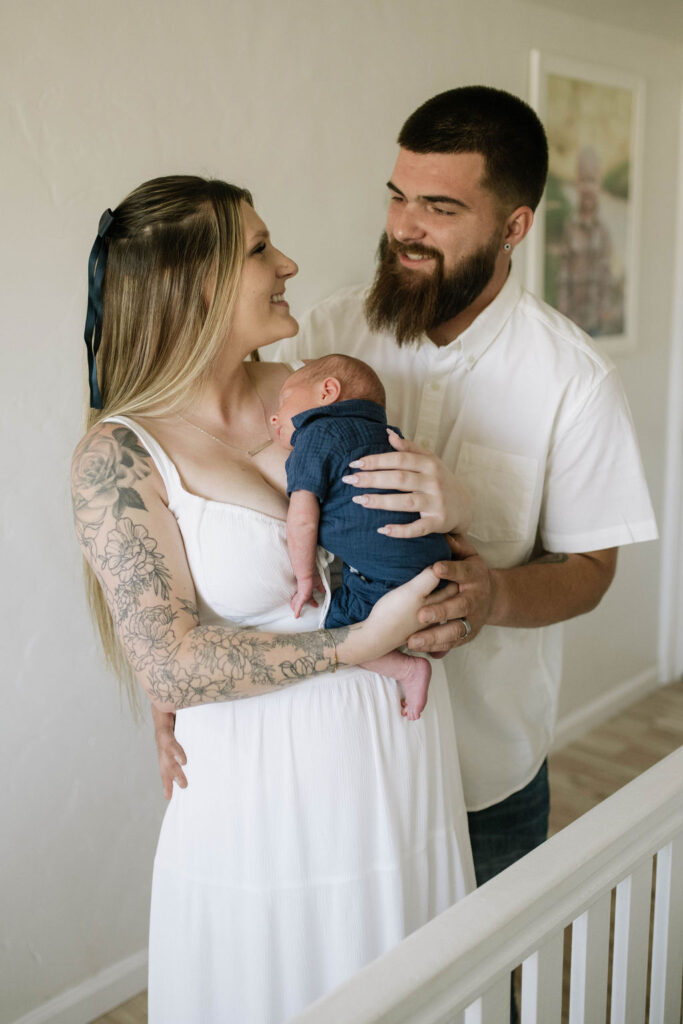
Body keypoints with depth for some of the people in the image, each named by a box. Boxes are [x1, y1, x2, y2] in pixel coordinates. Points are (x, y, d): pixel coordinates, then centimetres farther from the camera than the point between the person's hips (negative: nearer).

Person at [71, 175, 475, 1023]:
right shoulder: (118, 455, -11)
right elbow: (171, 667, -17)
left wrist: (446, 514, -13)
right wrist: (361, 643, -21)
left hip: (411, 769, 5)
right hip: (268, 803, -5)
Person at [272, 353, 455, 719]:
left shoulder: (316, 435, -2)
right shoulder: (385, 435, 21)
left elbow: (302, 521, -9)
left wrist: (305, 579, 2)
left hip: (384, 585, -9)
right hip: (434, 568, 9)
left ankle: (407, 669, -4)